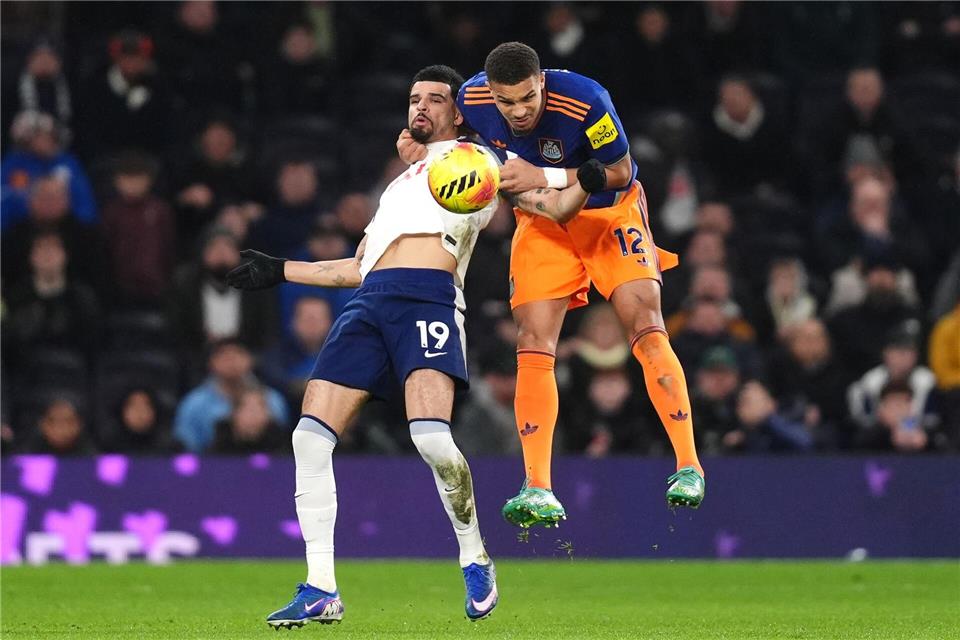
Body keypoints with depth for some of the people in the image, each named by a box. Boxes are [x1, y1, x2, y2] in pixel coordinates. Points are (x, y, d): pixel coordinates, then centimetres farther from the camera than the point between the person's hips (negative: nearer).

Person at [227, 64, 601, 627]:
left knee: (431, 437, -26)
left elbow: (553, 206, 7)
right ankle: (321, 591, -4)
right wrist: (280, 271, 39)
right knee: (310, 438, -8)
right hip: (369, 303, 6)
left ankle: (476, 561, -2)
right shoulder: (402, 182, 35)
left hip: (429, 296, -6)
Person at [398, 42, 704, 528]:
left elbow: (620, 171, -20)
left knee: (646, 326, -18)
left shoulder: (585, 101, -32)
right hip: (542, 222, 3)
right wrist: (419, 143, -15)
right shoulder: (473, 99, -19)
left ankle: (689, 468, -14)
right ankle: (538, 491, -10)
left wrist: (543, 177, -31)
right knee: (534, 343, -9)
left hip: (609, 212, -3)